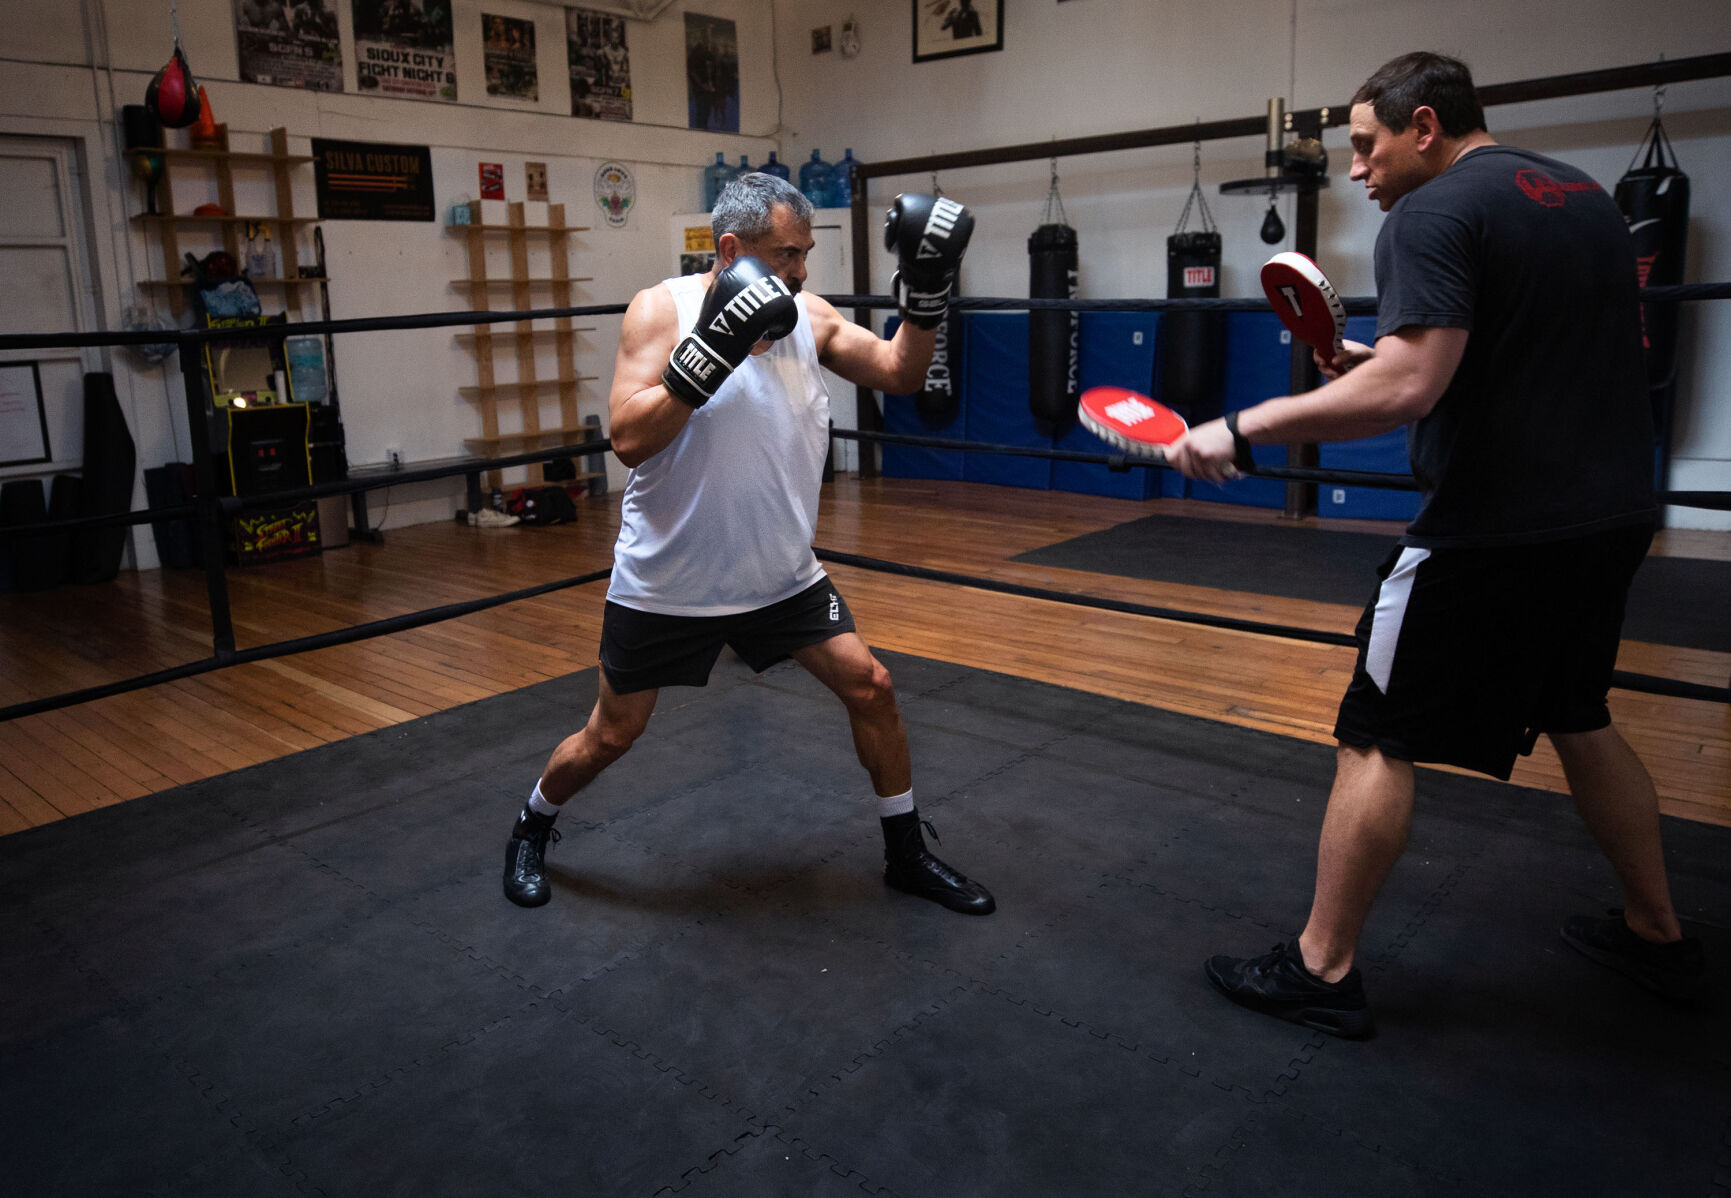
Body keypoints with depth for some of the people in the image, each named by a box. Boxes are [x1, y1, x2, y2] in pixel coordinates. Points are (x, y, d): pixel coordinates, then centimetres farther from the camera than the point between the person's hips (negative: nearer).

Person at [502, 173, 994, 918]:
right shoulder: (661, 311, -14)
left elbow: (900, 373, 3)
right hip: (666, 585, -4)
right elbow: (628, 438, -25)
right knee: (610, 737, 8)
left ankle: (906, 855, 20)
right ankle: (531, 829, 39)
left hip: (781, 576, 4)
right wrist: (711, 352, -35)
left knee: (870, 687, 0)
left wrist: (927, 289, -12)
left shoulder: (808, 315, -1)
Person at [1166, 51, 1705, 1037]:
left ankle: (1323, 970, 10)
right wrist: (1383, 365, 17)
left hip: (1495, 531, -9)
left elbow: (1406, 390, -25)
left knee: (1378, 739, 1)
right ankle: (1659, 937, 37)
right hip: (1613, 516, 9)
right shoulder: (1587, 197, 14)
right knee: (1579, 721, 25)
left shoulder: (1435, 214, -13)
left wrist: (1241, 430, -20)